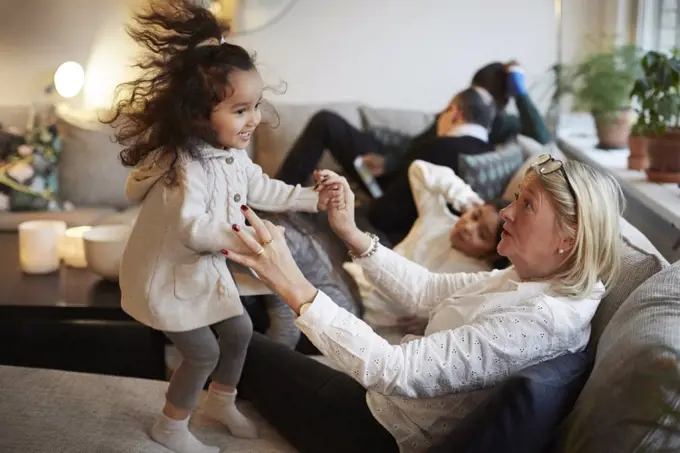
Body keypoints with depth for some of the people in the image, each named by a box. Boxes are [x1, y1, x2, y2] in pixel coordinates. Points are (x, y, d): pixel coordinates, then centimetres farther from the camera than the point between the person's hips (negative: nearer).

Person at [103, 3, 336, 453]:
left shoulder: (233, 154, -4)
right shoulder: (185, 166, -34)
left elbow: (262, 189, 11)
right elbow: (190, 227, -43)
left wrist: (313, 198, 6)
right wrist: (238, 238, -57)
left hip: (205, 267, 9)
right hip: (167, 275, -9)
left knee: (239, 330, 18)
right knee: (203, 352, 0)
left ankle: (222, 402, 43)